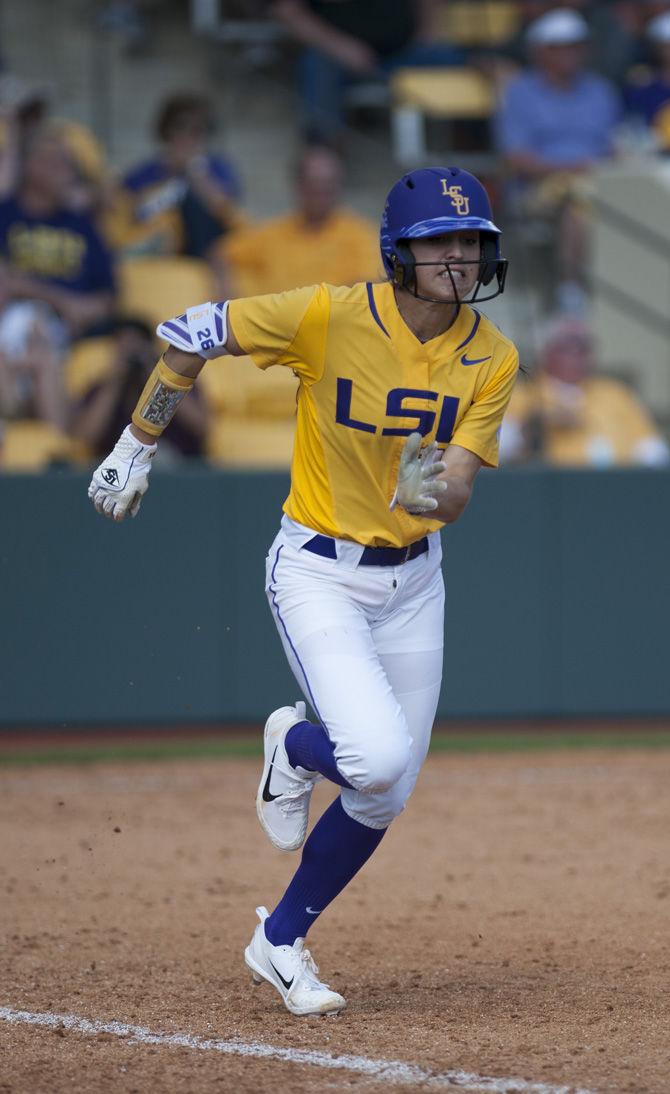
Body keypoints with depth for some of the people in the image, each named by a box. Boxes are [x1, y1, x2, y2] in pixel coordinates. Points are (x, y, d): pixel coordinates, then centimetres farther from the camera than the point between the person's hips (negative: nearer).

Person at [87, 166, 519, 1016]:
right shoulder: (330, 317, -20)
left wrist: (436, 489, -36)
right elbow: (192, 332, -9)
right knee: (377, 758, -23)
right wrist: (136, 449, -2)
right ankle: (294, 749, 13)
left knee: (383, 798, 8)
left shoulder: (492, 359, -7)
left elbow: (454, 498, -11)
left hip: (411, 579, 5)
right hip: (316, 572, -5)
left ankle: (280, 942, 28)